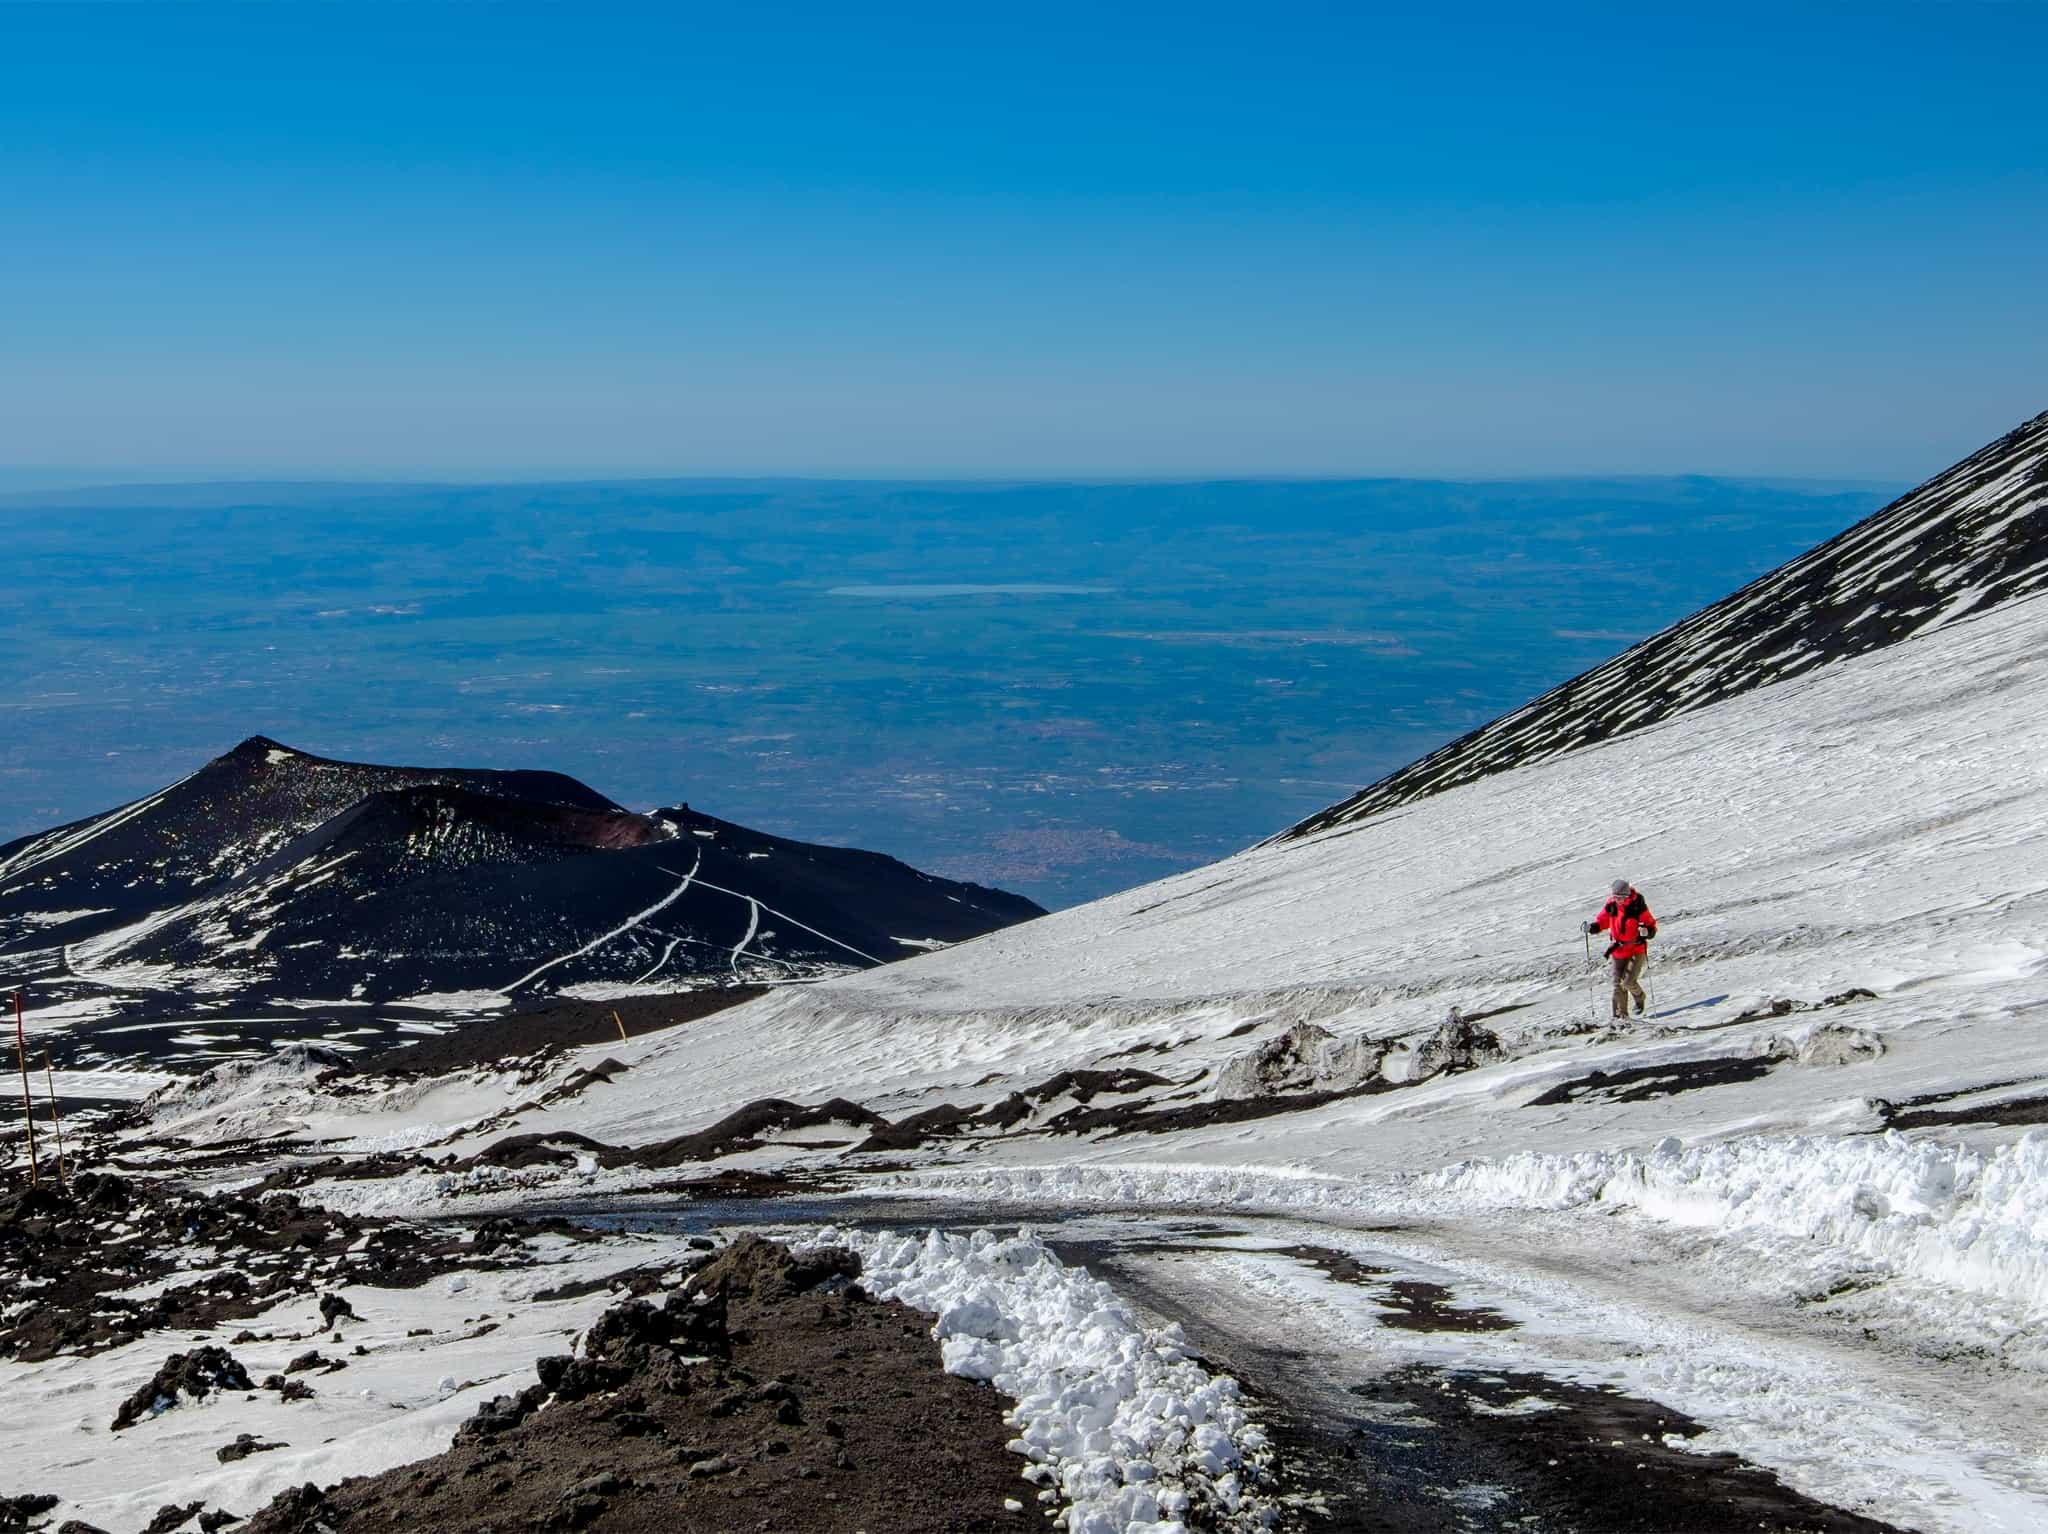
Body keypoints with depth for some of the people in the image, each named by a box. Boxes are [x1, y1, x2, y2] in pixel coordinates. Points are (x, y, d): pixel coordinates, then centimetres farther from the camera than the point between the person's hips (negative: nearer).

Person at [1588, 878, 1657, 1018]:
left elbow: (1651, 925, -5)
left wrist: (1647, 931, -27)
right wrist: (1593, 927, -9)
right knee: (1618, 985, 2)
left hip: (1637, 950, -4)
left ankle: (1640, 998, 19)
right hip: (1618, 951, 4)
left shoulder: (1638, 907, -14)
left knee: (1628, 982, -13)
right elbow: (1602, 921, 10)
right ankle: (1620, 1015, 14)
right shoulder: (1611, 906, -4)